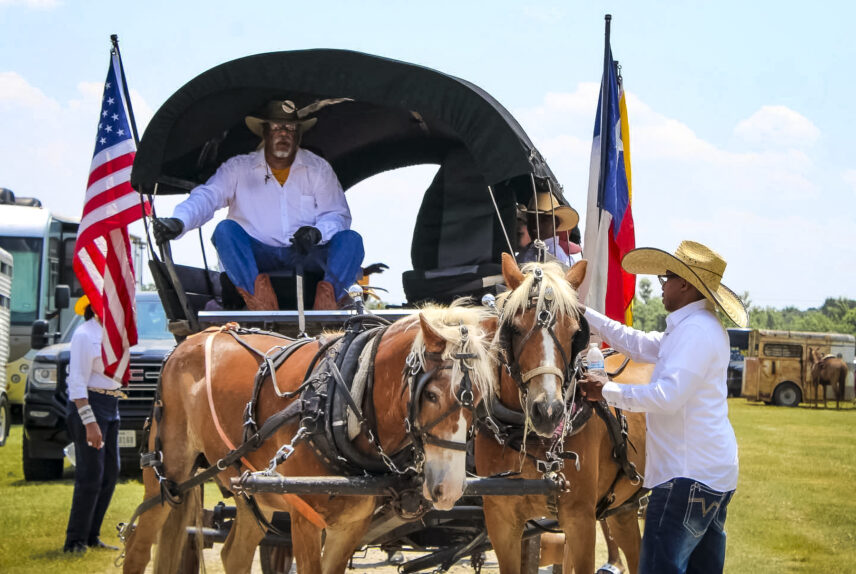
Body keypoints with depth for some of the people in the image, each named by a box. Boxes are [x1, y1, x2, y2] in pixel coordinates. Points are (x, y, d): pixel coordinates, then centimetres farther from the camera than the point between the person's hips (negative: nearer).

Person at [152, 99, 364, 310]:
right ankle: (260, 298, -47)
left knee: (351, 240, -25)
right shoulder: (238, 168, 9)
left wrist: (318, 233, -18)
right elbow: (206, 197, -5)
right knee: (225, 229, -29)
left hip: (307, 255, 1)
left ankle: (328, 297, -48)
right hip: (256, 257, -1)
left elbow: (338, 215, 7)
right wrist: (178, 222, -27)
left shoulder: (319, 169, 12)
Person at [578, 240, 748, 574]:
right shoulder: (699, 326, 17)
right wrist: (584, 315, 25)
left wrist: (608, 392, -16)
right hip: (714, 473, 11)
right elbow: (639, 345, 25)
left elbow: (668, 395, -25)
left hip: (688, 477, -11)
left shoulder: (695, 330, -17)